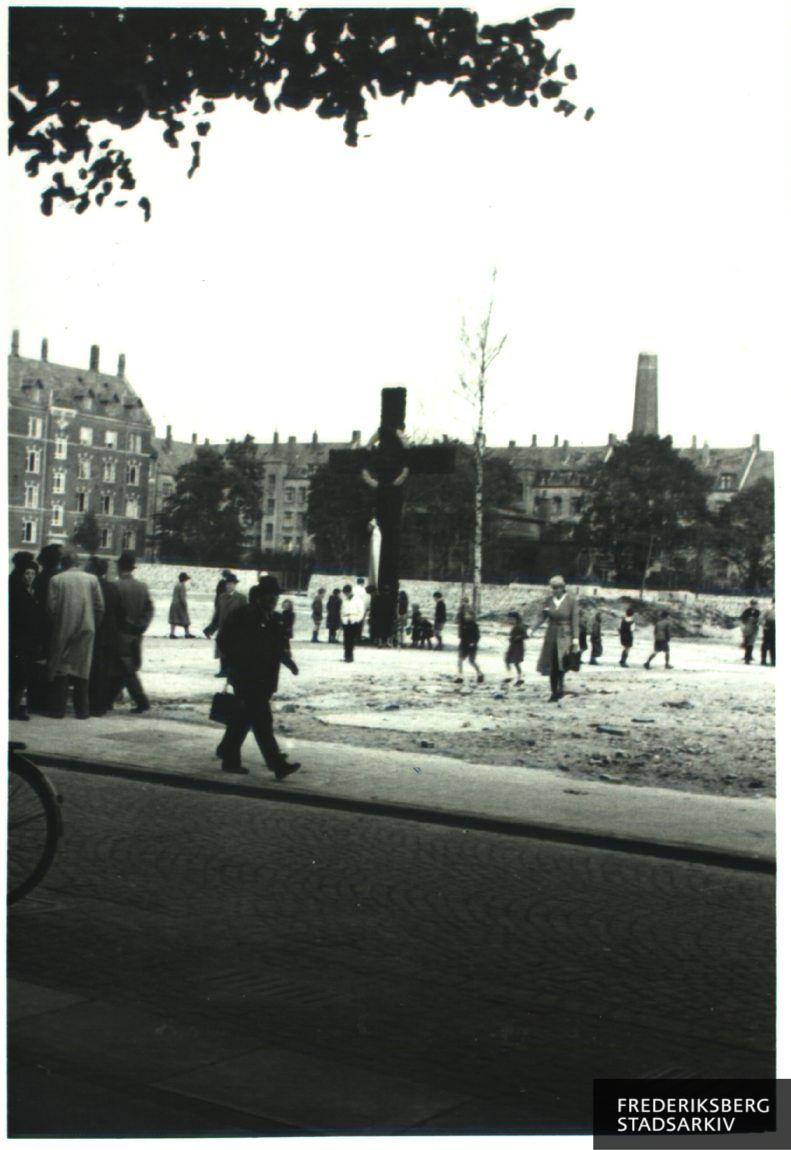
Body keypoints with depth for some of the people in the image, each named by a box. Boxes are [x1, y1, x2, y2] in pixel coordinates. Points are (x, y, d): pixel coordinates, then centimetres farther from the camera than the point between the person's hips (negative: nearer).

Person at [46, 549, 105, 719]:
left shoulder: (56, 580, -3)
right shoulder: (92, 579, 2)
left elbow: (51, 607, -7)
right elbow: (100, 607, 0)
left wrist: (56, 621, 10)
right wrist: (94, 624, 12)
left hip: (62, 630, -2)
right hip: (86, 629, 2)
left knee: (60, 669, 5)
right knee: (82, 670, 7)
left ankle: (58, 709, 4)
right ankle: (82, 709, 8)